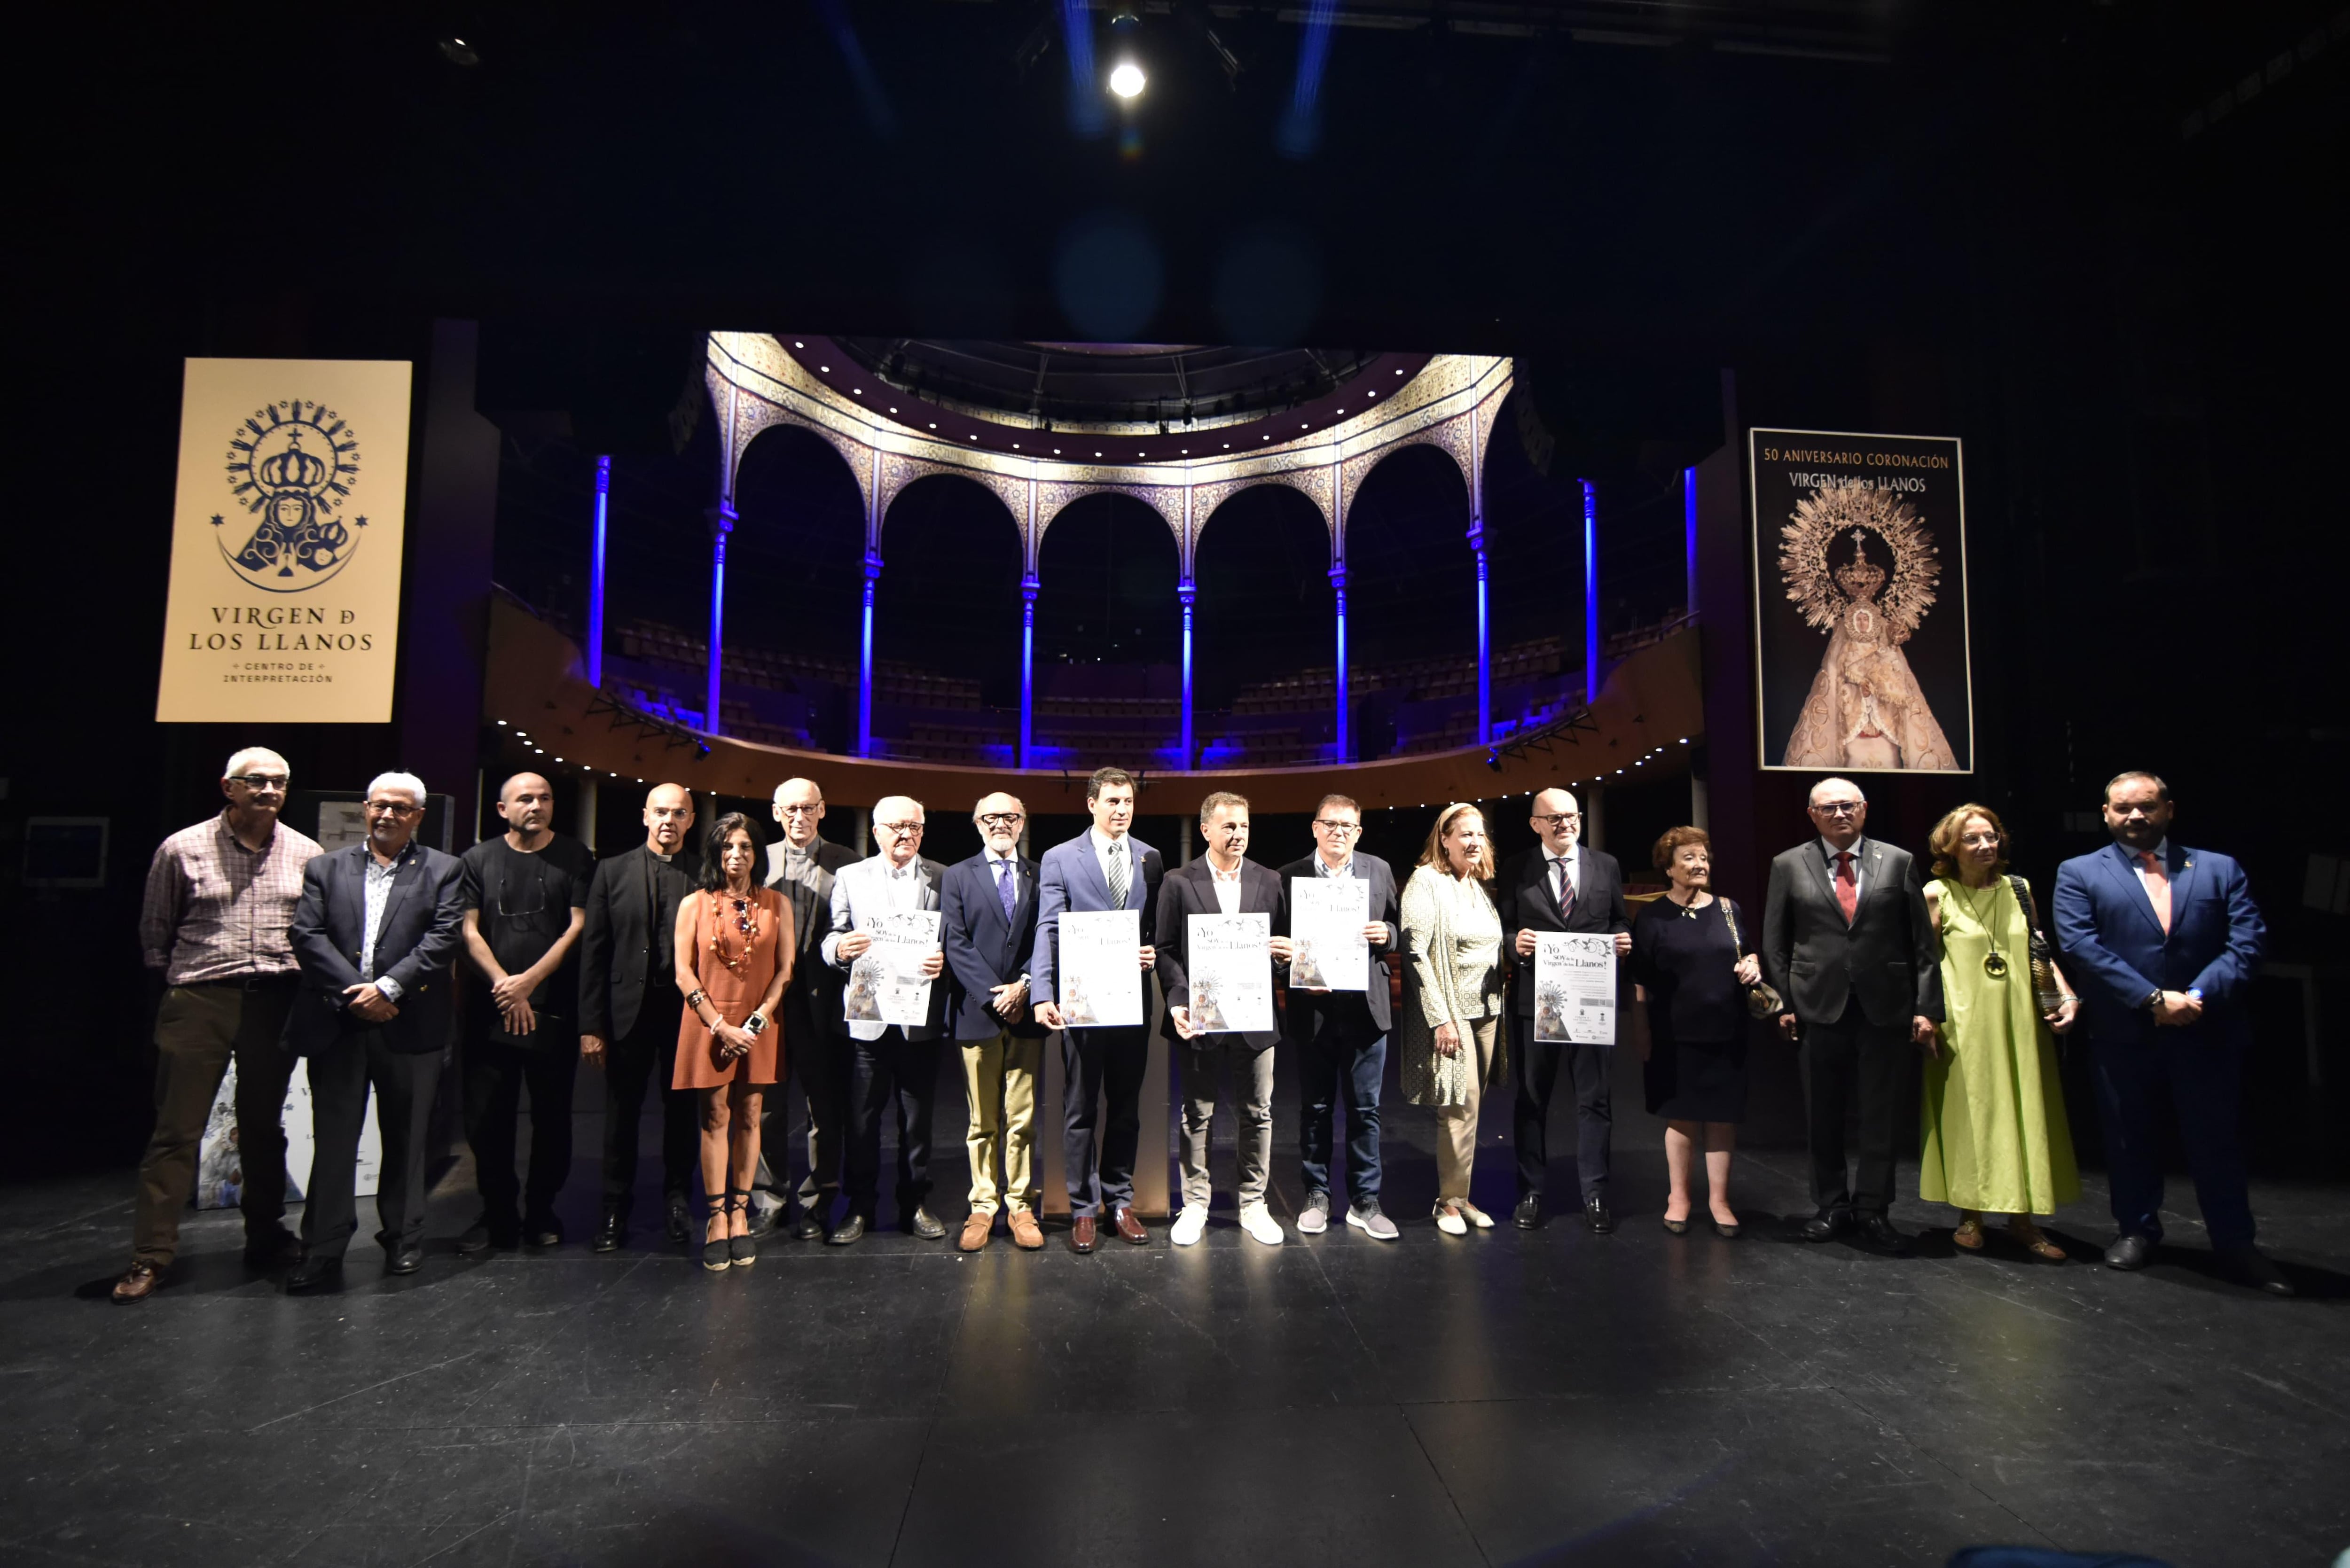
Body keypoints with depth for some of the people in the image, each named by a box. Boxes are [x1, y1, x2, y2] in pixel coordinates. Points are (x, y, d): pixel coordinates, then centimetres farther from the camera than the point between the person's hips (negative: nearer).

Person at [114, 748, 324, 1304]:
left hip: (275, 1002, 2)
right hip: (200, 1003, -2)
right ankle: (151, 1256, 8)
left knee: (264, 1127, 12)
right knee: (176, 1130, 0)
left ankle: (265, 1237, 24)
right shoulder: (182, 850, -1)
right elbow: (155, 929, 9)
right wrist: (176, 979, 10)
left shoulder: (307, 854, 3)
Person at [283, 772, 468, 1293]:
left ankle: (403, 1240, 22)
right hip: (337, 1022, 1)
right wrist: (354, 993, -11)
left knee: (405, 1138, 9)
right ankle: (323, 1253, 10)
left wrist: (388, 987, -14)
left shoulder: (443, 870, 5)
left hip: (409, 1026, -1)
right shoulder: (325, 869, 11)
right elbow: (308, 935, 0)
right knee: (332, 1138, 3)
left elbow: (445, 938, -5)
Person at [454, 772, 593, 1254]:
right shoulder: (478, 860, 8)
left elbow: (579, 927, -3)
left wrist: (528, 981, -10)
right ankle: (497, 1215, 18)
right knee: (486, 1116, 4)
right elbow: (469, 932, 2)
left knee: (552, 1115, 5)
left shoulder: (575, 858, 4)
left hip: (554, 1010, -1)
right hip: (491, 1010, 1)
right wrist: (505, 987, -9)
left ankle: (541, 1212, 19)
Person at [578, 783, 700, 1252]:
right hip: (629, 1009, 0)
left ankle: (677, 1199, 27)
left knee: (682, 1111, 11)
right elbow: (593, 952, 0)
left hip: (687, 1008, 0)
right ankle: (615, 1209, 21)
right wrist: (591, 1024, -5)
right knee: (621, 1113, 9)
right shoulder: (613, 871, 2)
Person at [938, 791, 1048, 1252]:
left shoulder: (1041, 876, 10)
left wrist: (1024, 986, -10)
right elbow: (956, 944, -1)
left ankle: (1022, 1208, 13)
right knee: (982, 1122, 6)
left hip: (1026, 1012, 1)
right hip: (977, 1012, 0)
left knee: (1023, 1120, 3)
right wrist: (993, 995, -10)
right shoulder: (957, 876, 8)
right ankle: (983, 1208, 15)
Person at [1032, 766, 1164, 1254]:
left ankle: (1120, 1202, 26)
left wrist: (1155, 953, -10)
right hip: (1082, 1000, -3)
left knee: (1127, 1107, 12)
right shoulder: (1060, 859, -1)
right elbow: (1048, 930, -8)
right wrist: (1044, 995, -18)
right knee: (1080, 1110, 6)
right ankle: (1083, 1209, 18)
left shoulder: (1151, 859, 9)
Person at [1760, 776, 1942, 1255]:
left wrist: (1927, 1006, -3)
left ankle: (1872, 1210, 19)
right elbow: (1775, 943, 4)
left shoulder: (1897, 862, 5)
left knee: (1881, 1113, 6)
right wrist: (1784, 1004, -2)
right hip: (1820, 1007, 0)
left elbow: (1922, 941, 3)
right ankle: (1832, 1206, 22)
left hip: (1886, 1008, 0)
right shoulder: (1789, 866, 4)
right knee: (1823, 1114, 8)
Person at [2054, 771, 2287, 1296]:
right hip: (2124, 1033, 0)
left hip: (2208, 1032, 0)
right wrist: (2153, 1000, -16)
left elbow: (2247, 943, -3)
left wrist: (2197, 997, -17)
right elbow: (2081, 946, -9)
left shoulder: (2221, 870, 7)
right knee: (2128, 1137, 11)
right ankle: (2138, 1229, 27)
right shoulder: (2079, 874, 3)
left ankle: (2235, 1244, 22)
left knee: (2216, 1140, 7)